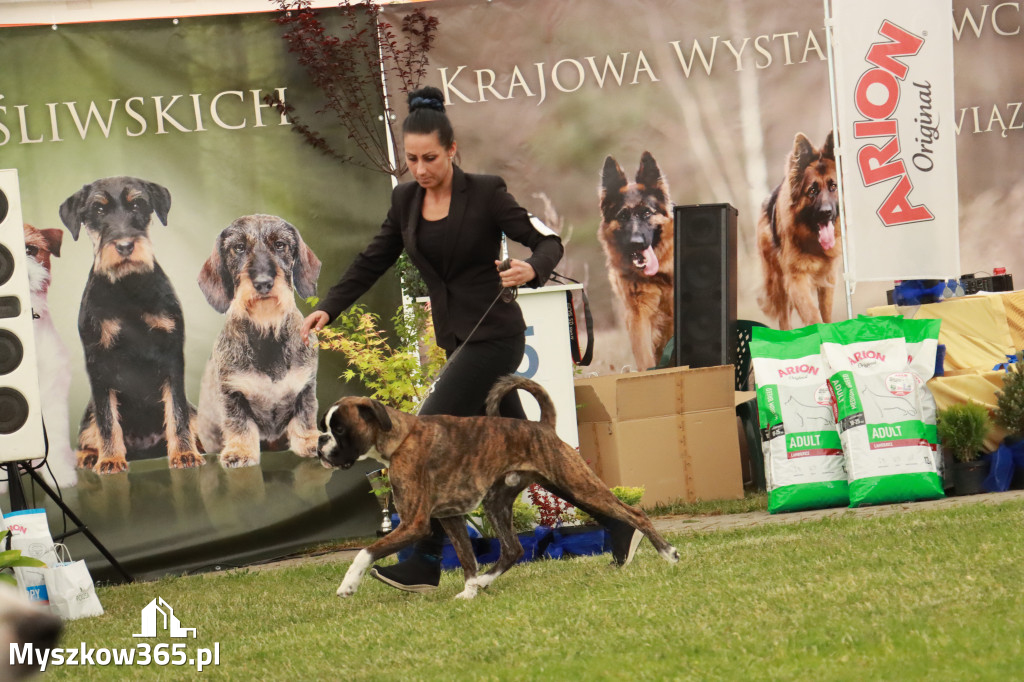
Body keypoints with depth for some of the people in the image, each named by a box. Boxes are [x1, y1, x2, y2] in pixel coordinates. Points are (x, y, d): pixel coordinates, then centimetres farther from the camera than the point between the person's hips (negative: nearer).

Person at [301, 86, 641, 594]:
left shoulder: (485, 193, -10)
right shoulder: (405, 200, 8)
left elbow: (547, 242, -8)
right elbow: (373, 261, 14)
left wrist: (531, 269, -30)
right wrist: (329, 309, 3)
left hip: (493, 335, -7)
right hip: (456, 338, 7)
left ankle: (424, 566, -9)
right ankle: (616, 525, 18)